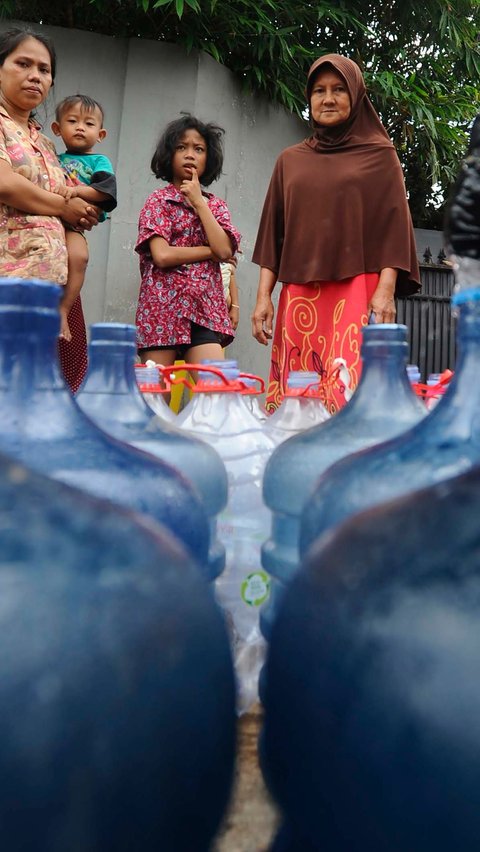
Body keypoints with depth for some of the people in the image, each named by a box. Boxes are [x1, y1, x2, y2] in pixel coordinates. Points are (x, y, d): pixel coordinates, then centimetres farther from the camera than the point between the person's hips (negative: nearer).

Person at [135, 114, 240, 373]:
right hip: (164, 305, -3)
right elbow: (162, 255, -10)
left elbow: (225, 250, -3)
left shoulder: (216, 205, 17)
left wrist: (199, 202, 1)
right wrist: (211, 251, -3)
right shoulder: (158, 201, 6)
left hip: (205, 308, 3)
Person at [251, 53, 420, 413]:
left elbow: (394, 225, 3)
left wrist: (386, 290, -10)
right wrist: (264, 295, 5)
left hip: (357, 292, -3)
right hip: (299, 296, 3)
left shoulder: (379, 155, 11)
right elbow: (274, 231, 15)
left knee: (349, 394, -16)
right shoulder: (290, 160, 19)